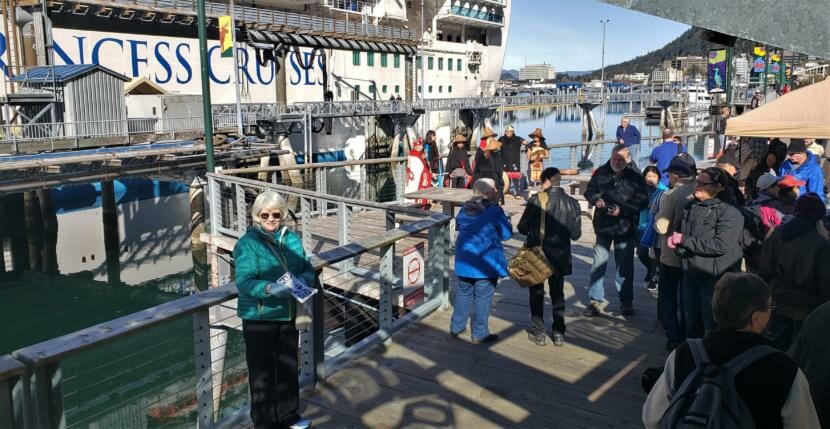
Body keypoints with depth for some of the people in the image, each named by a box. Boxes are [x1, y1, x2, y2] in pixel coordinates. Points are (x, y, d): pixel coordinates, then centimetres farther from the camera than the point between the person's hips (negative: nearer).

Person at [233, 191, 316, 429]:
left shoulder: (292, 238, 3)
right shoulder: (247, 243, -13)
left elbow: (308, 268, 6)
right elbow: (244, 282, -21)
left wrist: (304, 279, -17)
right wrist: (271, 289, -38)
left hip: (288, 315, 6)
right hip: (259, 318, -5)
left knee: (288, 366, 19)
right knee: (262, 371, 6)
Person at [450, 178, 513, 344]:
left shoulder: (465, 209, 4)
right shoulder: (494, 210, -14)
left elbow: (458, 226, 20)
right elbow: (506, 234, -7)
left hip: (464, 260, 6)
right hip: (486, 262, -6)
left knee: (463, 293, 18)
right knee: (483, 297, 5)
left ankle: (456, 327, 28)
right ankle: (479, 334, 14)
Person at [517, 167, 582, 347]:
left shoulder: (536, 200, -15)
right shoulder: (572, 203, -7)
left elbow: (522, 227, -12)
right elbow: (576, 234, -4)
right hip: (559, 256, 3)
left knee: (536, 293, 12)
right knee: (557, 293, 16)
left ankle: (538, 333, 16)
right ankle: (558, 333, 21)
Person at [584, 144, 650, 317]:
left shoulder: (635, 178, -6)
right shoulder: (601, 173, 1)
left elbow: (642, 201, -8)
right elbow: (589, 191, 10)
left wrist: (622, 209, -20)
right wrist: (596, 199, -11)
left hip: (625, 227, -1)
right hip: (603, 225, 2)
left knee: (625, 266, 9)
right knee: (598, 264, 4)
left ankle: (626, 301, 23)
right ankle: (594, 300, 13)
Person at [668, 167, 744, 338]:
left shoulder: (729, 213, -13)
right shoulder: (691, 207, 10)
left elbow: (720, 245, -23)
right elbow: (680, 233, 19)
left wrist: (685, 240, -16)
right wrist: (675, 242, -6)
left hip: (715, 275, -7)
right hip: (690, 272, 7)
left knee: (712, 324, 3)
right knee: (691, 320, 19)